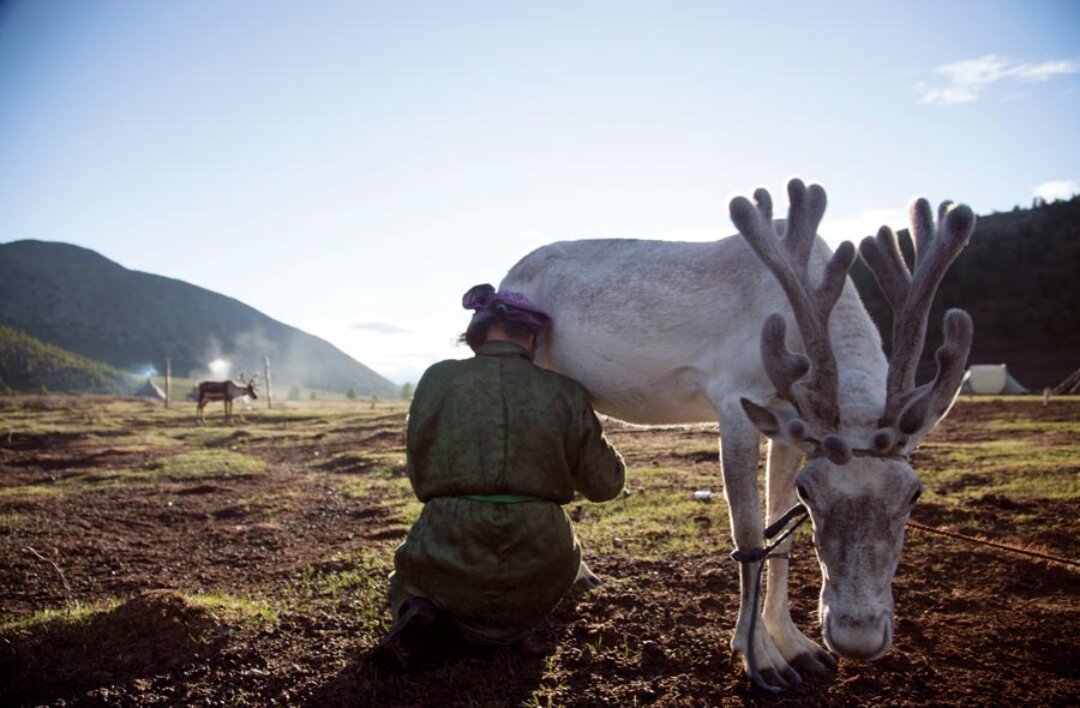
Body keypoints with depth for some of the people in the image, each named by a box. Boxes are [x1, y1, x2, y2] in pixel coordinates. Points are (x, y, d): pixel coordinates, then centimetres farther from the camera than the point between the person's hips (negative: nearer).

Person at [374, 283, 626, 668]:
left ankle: (416, 612, 0)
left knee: (412, 569, 35)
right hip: (536, 564, 0)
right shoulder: (564, 393, -1)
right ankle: (512, 624, 6)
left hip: (450, 554, 0)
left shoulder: (437, 380, -1)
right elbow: (605, 484, 7)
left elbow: (419, 474, 6)